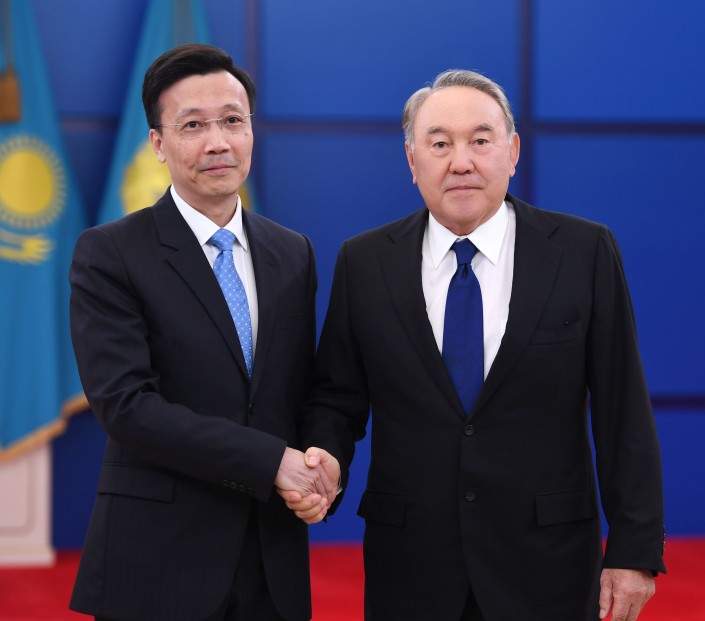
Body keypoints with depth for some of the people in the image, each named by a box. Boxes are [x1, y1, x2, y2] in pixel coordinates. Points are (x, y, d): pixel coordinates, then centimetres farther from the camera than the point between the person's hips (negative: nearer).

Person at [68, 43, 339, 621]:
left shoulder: (293, 254, 11)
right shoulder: (109, 254, -5)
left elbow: (306, 391, 15)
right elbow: (125, 404, -15)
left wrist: (321, 464, -8)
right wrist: (271, 461, -18)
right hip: (158, 569, -4)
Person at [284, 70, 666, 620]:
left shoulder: (586, 252, -3)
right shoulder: (364, 263, 2)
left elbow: (623, 410, -3)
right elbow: (338, 400, 6)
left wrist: (635, 551, -6)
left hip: (544, 567, -1)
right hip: (409, 567, 1)